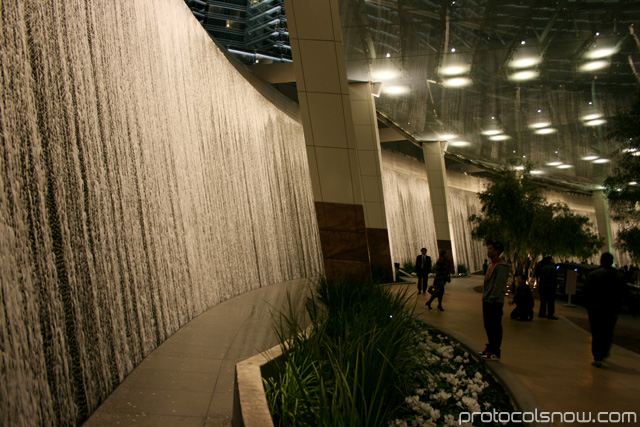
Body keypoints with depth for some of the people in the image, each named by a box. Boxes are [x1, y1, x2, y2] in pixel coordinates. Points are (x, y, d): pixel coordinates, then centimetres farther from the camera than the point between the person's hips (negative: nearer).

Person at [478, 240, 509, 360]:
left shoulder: (501, 266, -15)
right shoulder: (492, 264, 16)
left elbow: (499, 285, -20)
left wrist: (492, 298, -20)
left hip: (495, 302, -10)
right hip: (487, 301, 10)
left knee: (495, 327, -4)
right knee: (488, 325, 16)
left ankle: (495, 352, 1)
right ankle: (491, 347, 27)